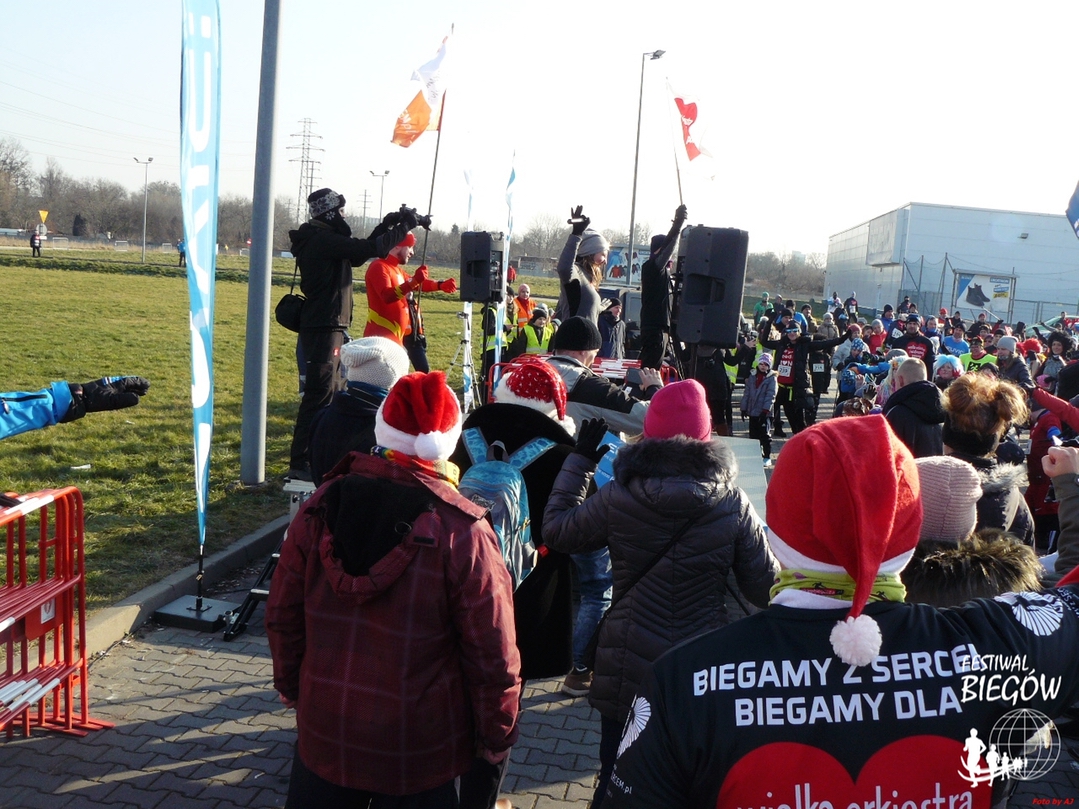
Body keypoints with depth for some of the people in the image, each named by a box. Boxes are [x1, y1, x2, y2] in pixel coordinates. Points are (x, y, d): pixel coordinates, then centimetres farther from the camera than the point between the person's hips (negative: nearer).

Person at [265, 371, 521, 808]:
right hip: (419, 753, -3)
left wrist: (289, 683, 18)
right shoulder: (464, 533, -21)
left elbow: (282, 615, 1)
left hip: (324, 731, 3)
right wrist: (497, 735, 0)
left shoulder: (320, 508, -10)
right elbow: (493, 655, -16)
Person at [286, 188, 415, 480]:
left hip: (326, 327, 10)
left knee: (330, 391, 16)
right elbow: (368, 249, -21)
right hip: (324, 328, -10)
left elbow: (356, 255, 22)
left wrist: (386, 226, 14)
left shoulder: (321, 239, 16)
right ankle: (300, 463, -6)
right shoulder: (322, 239, -14)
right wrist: (404, 226, -10)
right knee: (319, 394, -9)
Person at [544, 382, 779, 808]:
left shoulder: (616, 498, -13)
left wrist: (580, 460, 10)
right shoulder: (733, 503, -12)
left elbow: (558, 529, 3)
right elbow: (764, 587, -8)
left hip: (626, 671, 0)